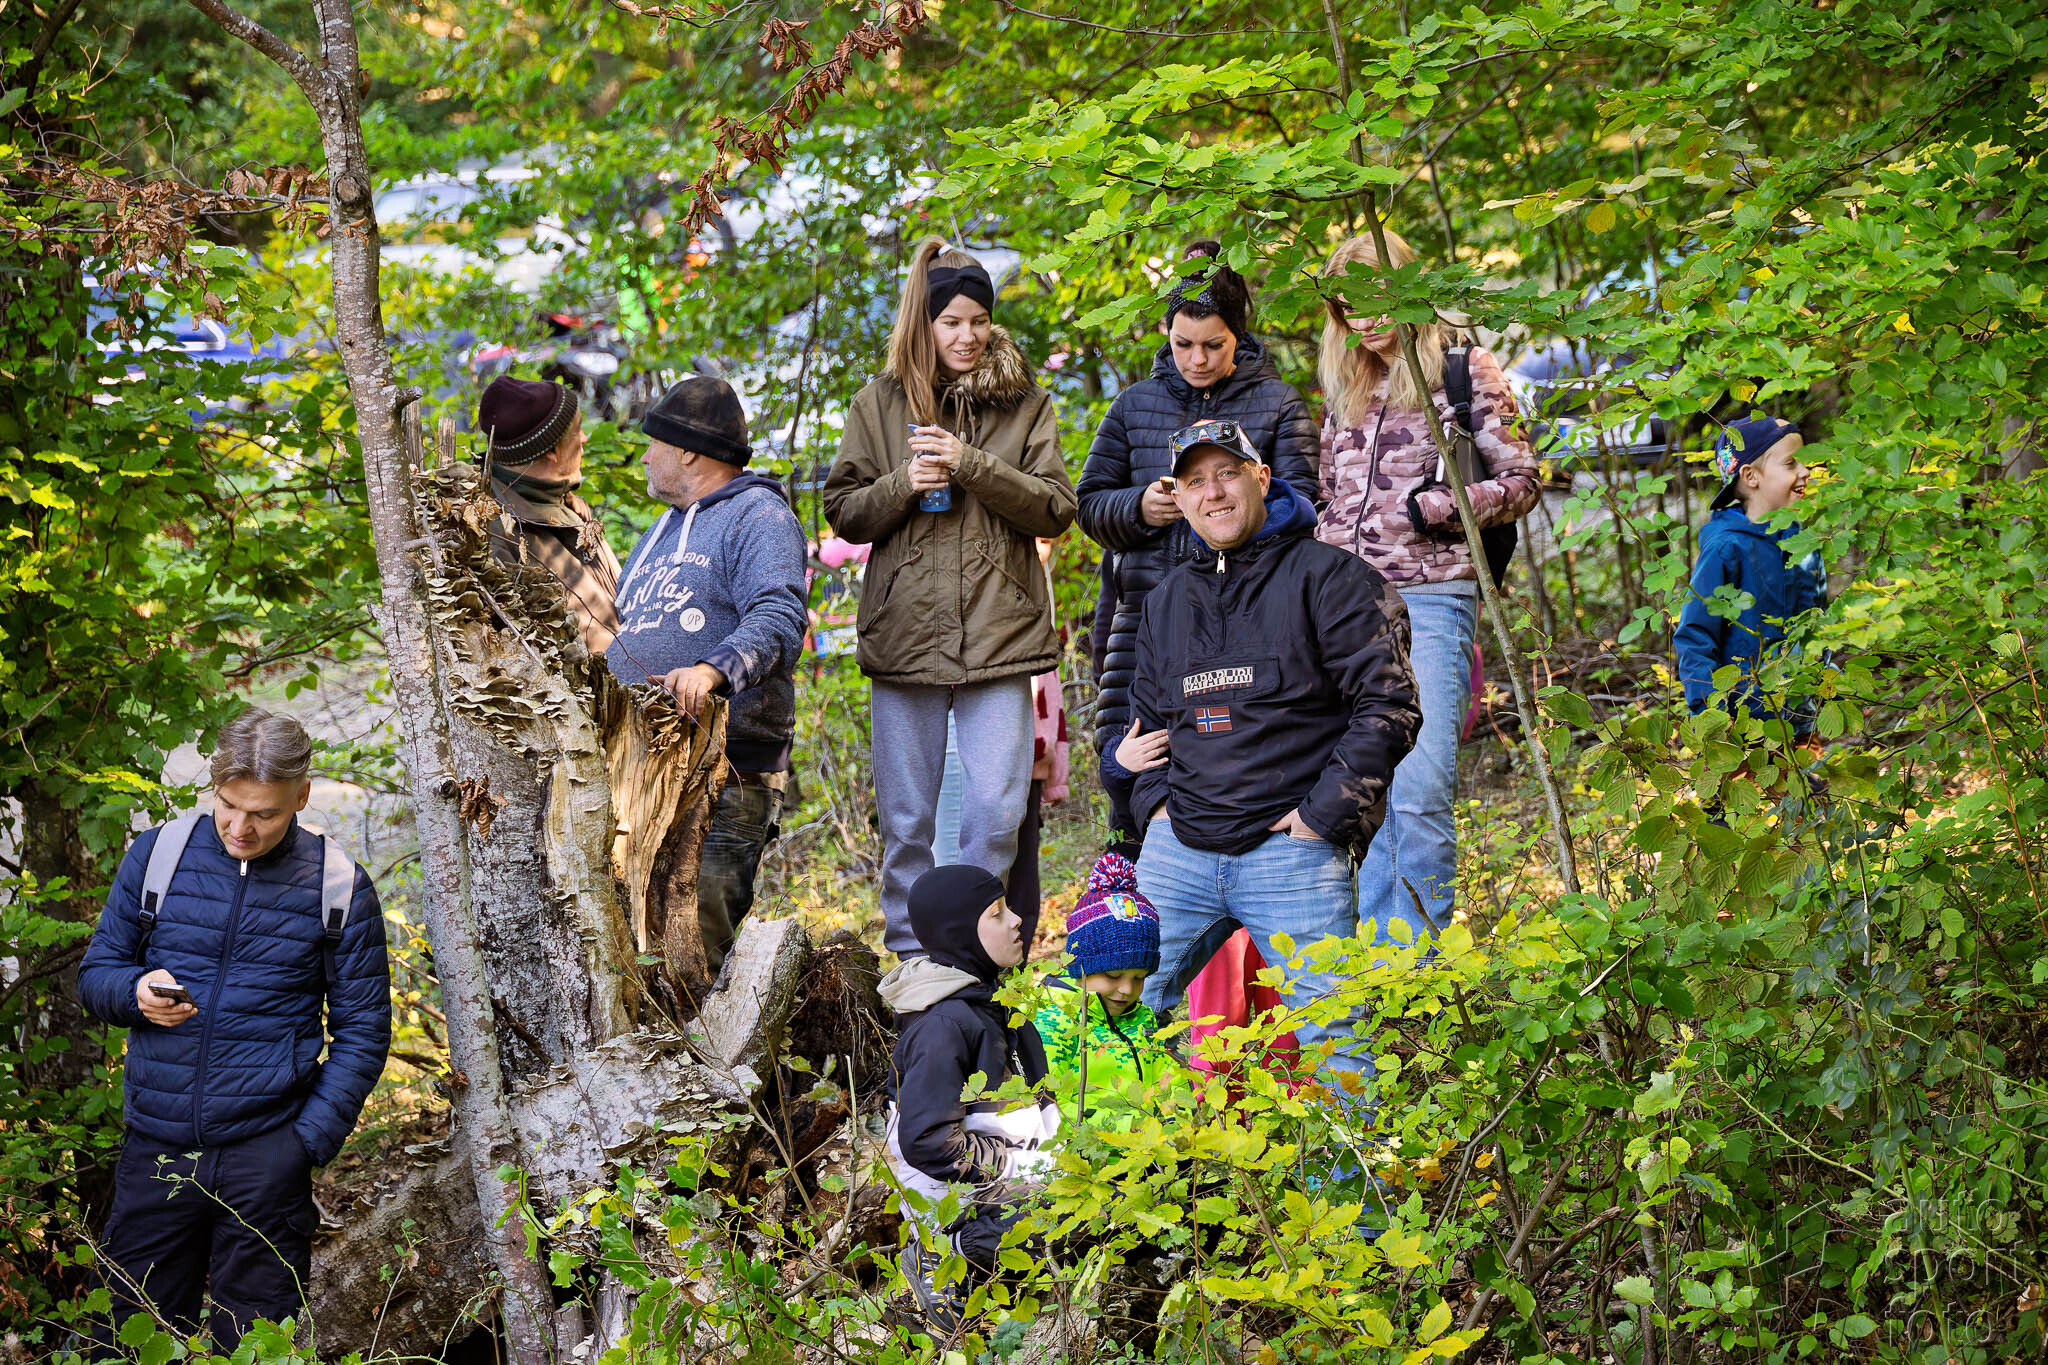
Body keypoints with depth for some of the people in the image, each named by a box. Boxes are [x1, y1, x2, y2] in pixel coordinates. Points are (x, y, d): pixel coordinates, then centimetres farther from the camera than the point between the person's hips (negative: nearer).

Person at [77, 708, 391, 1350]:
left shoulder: (340, 887, 0)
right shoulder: (158, 854, 4)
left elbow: (362, 1031, 3)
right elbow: (96, 972, 13)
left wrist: (308, 1144, -8)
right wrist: (137, 991, -11)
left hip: (266, 1156, -2)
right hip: (156, 1148, 2)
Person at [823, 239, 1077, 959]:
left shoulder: (1025, 405, 7)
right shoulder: (879, 404, 8)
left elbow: (1055, 509, -1)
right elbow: (844, 513, 9)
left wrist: (972, 466, -13)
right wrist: (901, 485, -11)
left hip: (998, 632, -1)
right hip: (905, 632, 1)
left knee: (997, 808, -7)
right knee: (905, 817, 5)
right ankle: (911, 960, 16)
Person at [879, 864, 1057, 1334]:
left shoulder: (984, 994, 10)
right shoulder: (943, 1024, -21)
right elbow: (928, 1142, -26)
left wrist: (1054, 1137, 5)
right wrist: (1025, 1167, -20)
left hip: (1007, 1164, 10)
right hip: (950, 1197, -10)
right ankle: (942, 1254, -11)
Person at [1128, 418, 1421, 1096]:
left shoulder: (1329, 578, -2)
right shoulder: (1168, 599, 18)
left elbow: (1387, 705, -8)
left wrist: (1323, 815, -13)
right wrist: (1157, 799, 11)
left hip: (1291, 852, -5)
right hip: (1177, 851, 6)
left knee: (1332, 1043, -8)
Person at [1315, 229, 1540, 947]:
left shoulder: (1463, 369, 5)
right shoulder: (1346, 387, 20)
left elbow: (1522, 480, 2)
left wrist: (1436, 507, -11)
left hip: (1430, 597, -5)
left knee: (1419, 787, -15)